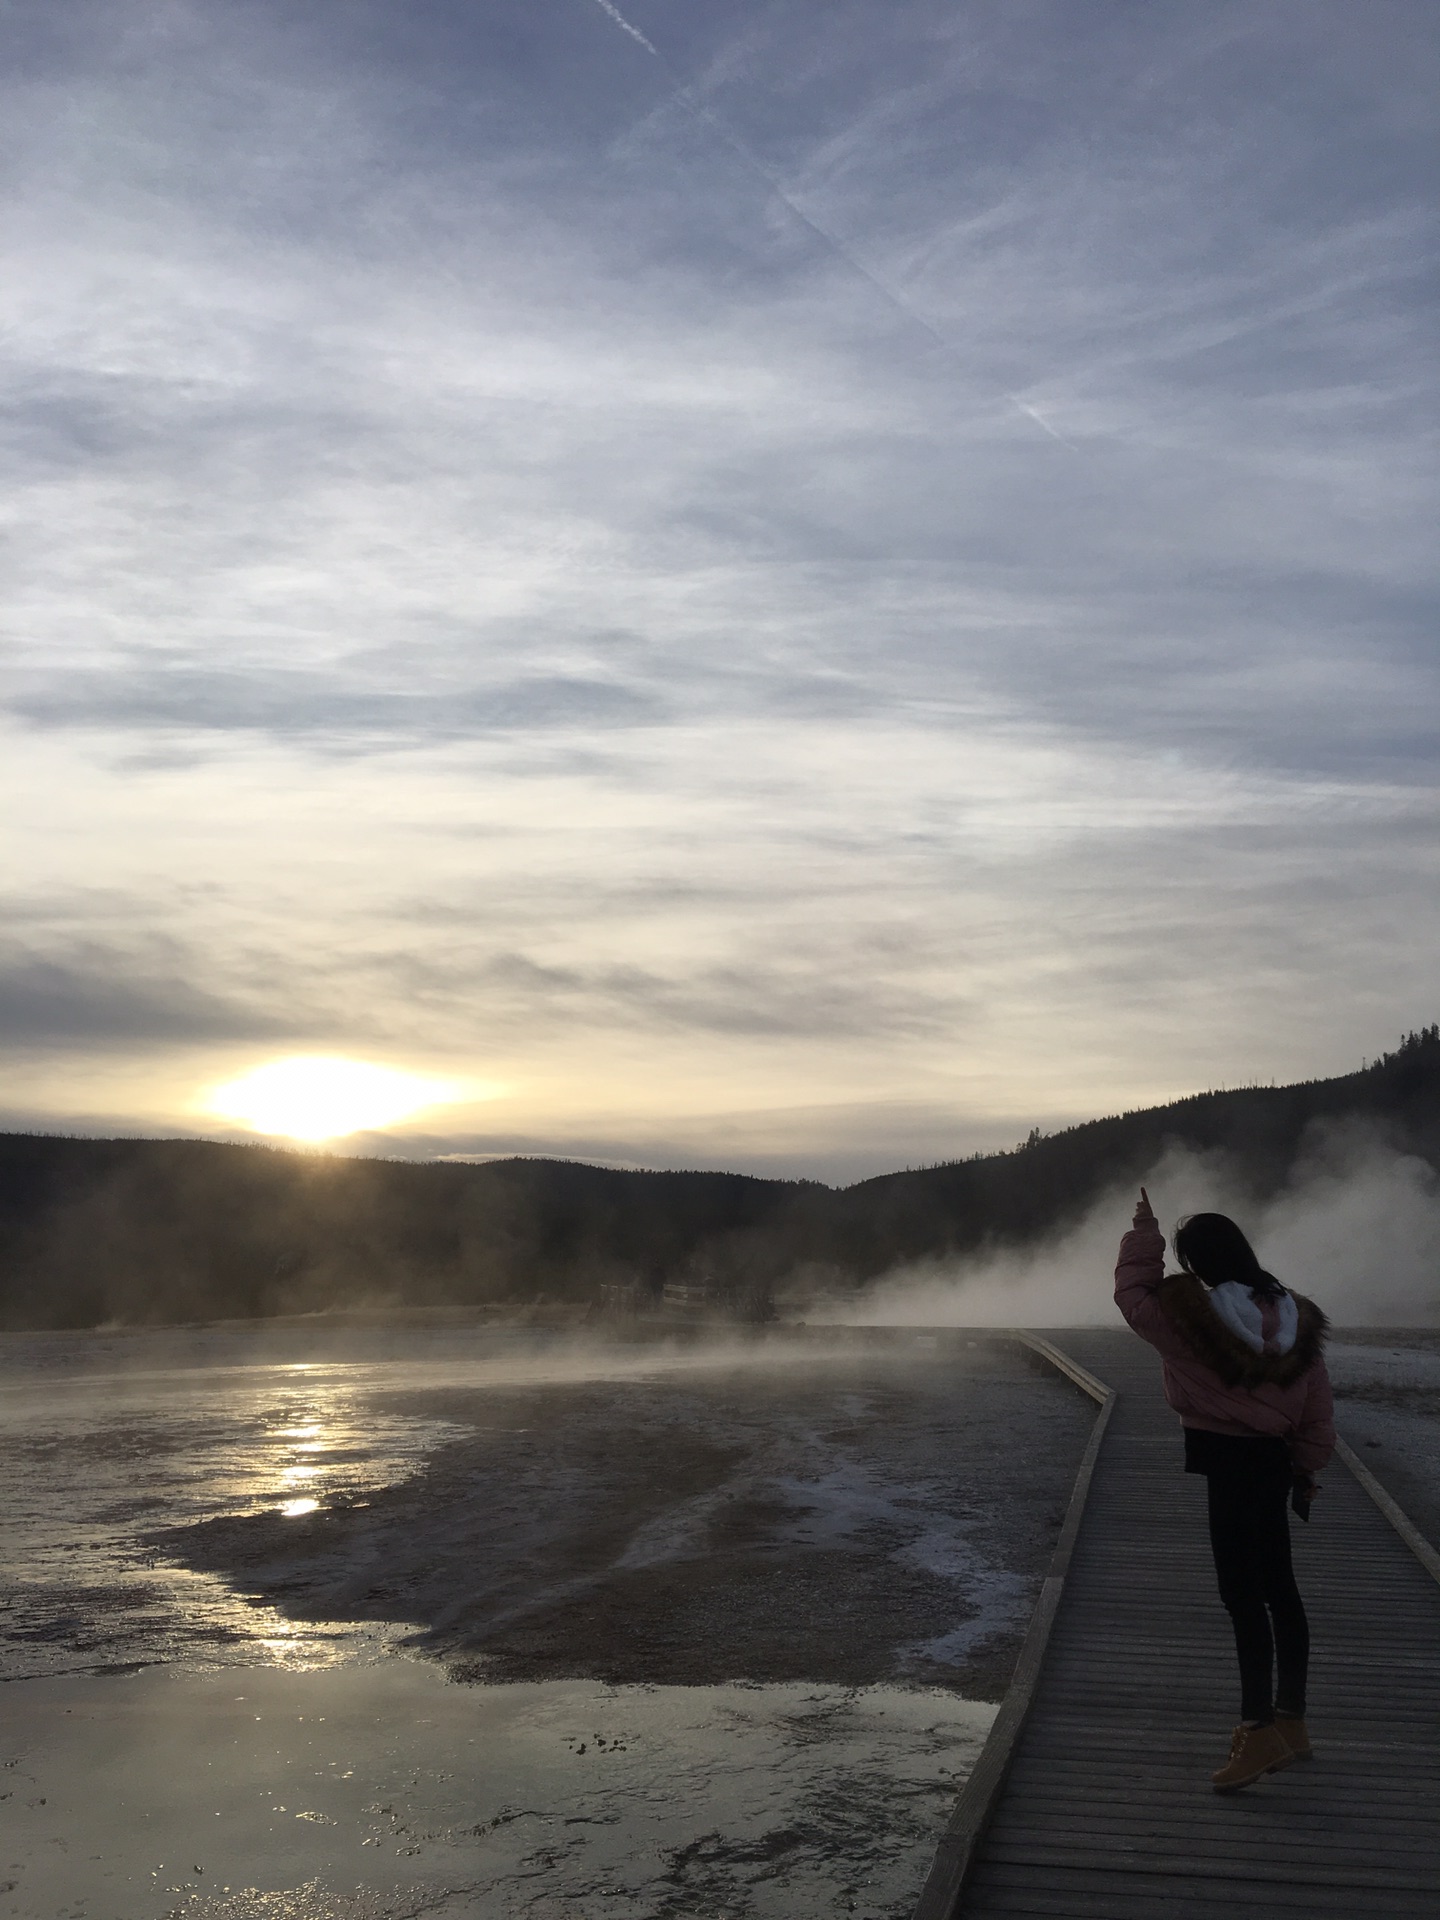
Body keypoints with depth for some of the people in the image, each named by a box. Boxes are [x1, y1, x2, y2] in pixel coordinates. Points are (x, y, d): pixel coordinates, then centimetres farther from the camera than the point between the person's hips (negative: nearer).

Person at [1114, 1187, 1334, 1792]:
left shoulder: (1189, 1317, -18)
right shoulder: (1297, 1318, 1)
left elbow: (1133, 1295, 0)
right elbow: (1318, 1409, 6)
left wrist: (1144, 1232, 7)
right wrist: (1306, 1469, 16)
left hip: (1223, 1463, -7)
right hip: (1275, 1461, 7)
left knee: (1241, 1594, -5)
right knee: (1277, 1587, 15)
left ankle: (1259, 1731, -5)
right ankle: (1290, 1721, 26)